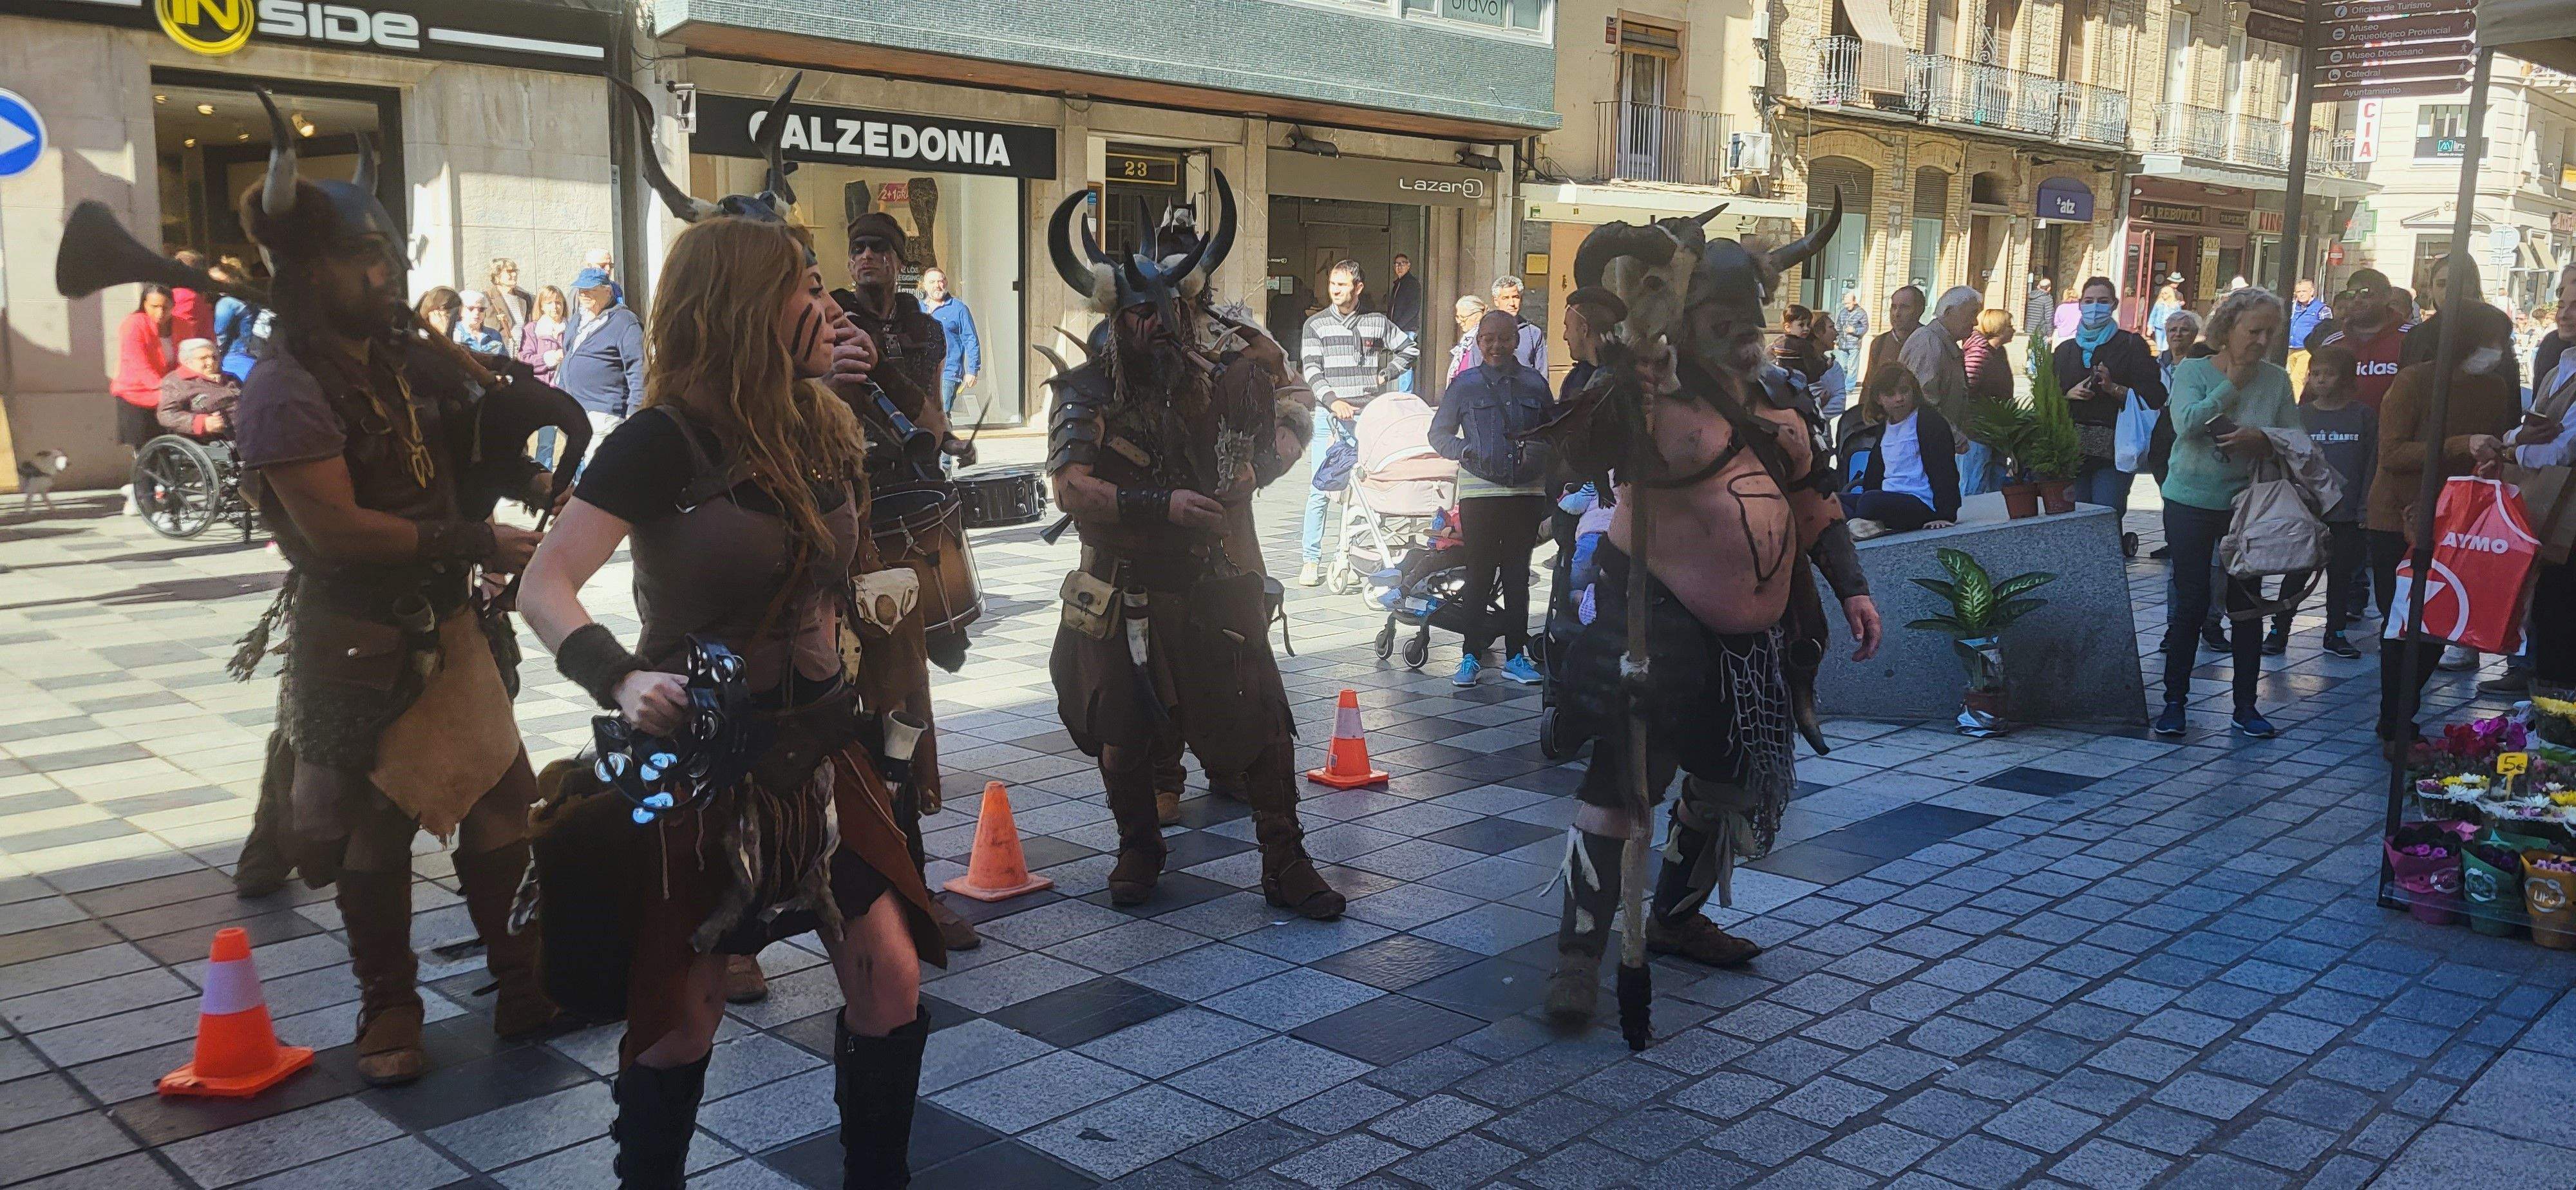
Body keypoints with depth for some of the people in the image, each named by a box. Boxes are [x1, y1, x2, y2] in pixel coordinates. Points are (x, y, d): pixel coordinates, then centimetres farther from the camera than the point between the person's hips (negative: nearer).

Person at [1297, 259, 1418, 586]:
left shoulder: (1377, 323, 9)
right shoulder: (1316, 324, 6)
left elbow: (1411, 348, 20)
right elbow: (1311, 369, -2)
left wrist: (1384, 375, 8)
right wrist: (1333, 400, -17)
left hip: (1366, 415, 1)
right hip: (1327, 415, -1)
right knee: (1320, 490, -5)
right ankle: (1311, 561, 0)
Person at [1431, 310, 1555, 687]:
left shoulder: (1535, 384, 10)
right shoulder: (1465, 384, 5)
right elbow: (1439, 434, 9)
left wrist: (1537, 450, -4)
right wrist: (1466, 451, -9)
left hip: (1526, 491, 2)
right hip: (1479, 490, -2)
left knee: (1517, 575, 7)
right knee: (1479, 574, -1)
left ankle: (1516, 656, 15)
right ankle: (1471, 656, 7)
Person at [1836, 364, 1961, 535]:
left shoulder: (1928, 420, -3)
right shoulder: (1883, 428, 20)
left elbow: (1944, 469, -9)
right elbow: (1874, 473, 26)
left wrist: (1946, 515, -17)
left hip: (1921, 504, -8)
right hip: (1888, 500, 8)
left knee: (1870, 501, -36)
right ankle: (1857, 523, -32)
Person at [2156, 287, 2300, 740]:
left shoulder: (2276, 380, 1)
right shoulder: (2193, 371, -6)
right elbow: (2187, 423, -23)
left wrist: (2262, 439, -20)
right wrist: (2232, 384, -16)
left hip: (2249, 504, 2)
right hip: (2192, 502, -2)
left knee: (2247, 602, 6)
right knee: (2191, 604, 1)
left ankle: (2246, 705, 15)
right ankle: (2174, 701, 12)